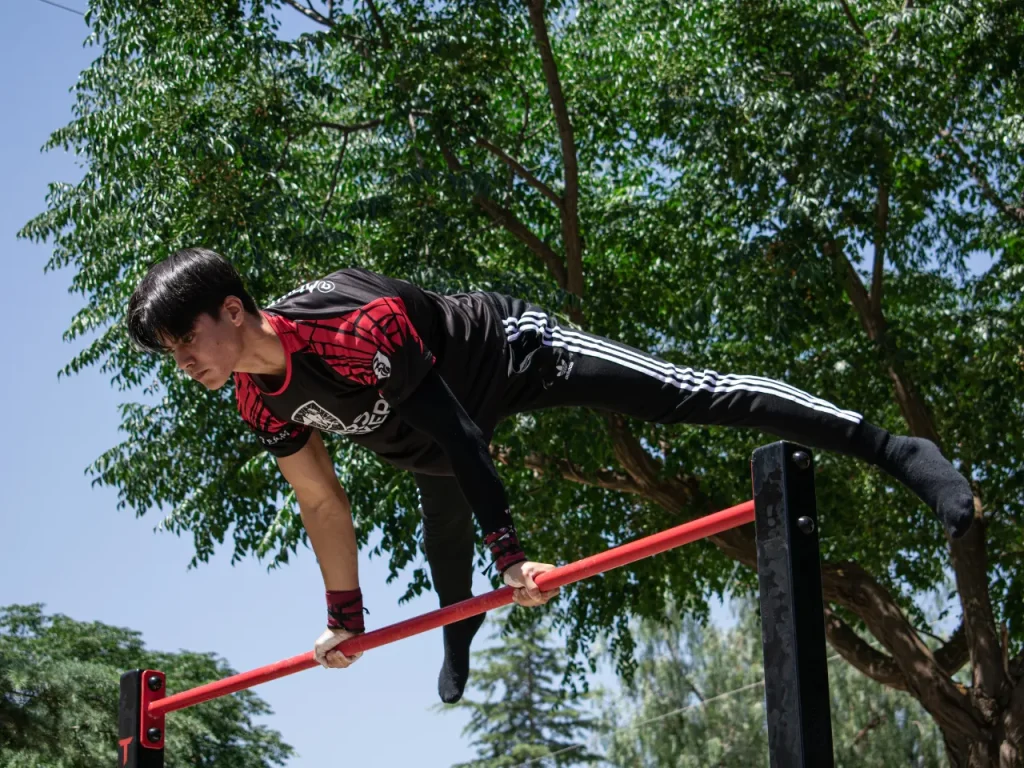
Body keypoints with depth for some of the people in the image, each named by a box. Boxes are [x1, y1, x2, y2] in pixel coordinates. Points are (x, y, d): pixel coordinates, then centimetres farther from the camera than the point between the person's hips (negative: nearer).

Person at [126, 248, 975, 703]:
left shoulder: (349, 323, -39)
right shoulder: (262, 402, -14)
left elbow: (449, 425, -37)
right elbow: (321, 502, 0)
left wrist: (512, 550, -37)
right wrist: (345, 615, 6)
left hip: (509, 350, -8)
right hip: (438, 413, 8)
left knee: (684, 394, -16)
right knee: (441, 538, 23)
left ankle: (893, 449, -18)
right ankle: (459, 631, 58)